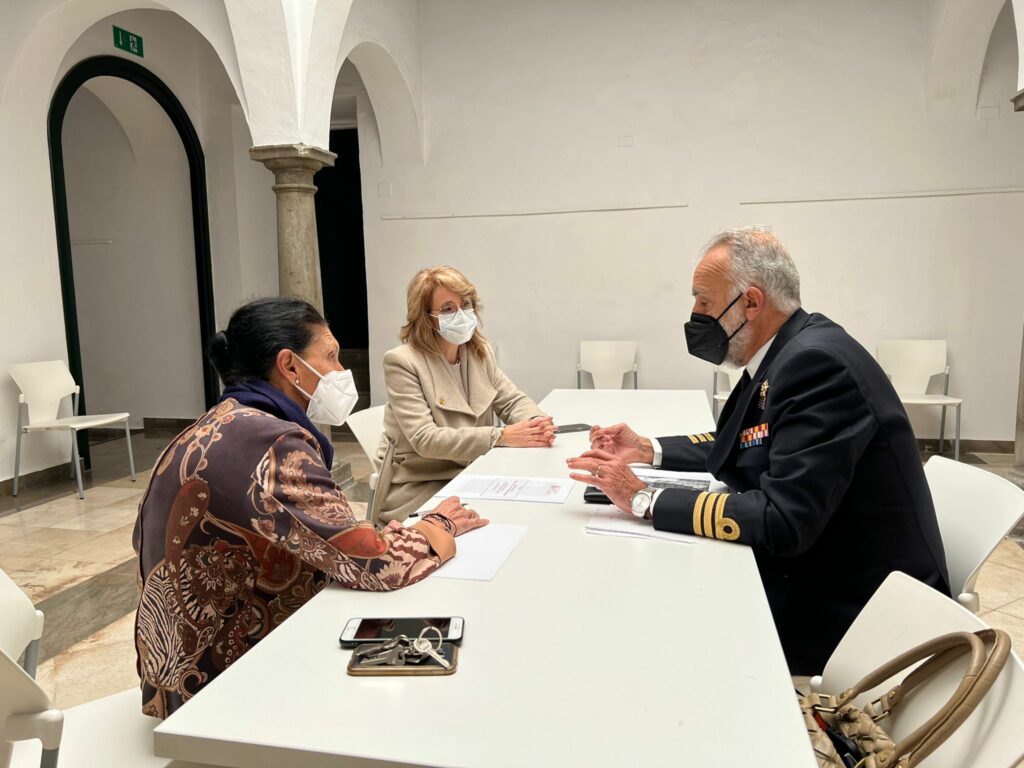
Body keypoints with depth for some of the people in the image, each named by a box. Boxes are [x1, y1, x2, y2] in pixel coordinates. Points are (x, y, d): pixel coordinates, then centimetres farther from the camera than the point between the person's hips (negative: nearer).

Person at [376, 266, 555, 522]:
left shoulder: (480, 352, 6)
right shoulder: (402, 362, -14)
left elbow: (512, 400, 7)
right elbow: (424, 439, -22)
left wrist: (536, 422, -18)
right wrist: (501, 436, -29)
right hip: (419, 489, -6)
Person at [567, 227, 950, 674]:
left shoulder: (817, 363, -27)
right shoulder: (784, 354, 2)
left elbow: (782, 521, -31)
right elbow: (739, 447, 16)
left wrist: (644, 499, -25)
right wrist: (647, 449, 6)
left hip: (850, 608, -8)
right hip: (807, 572, 8)